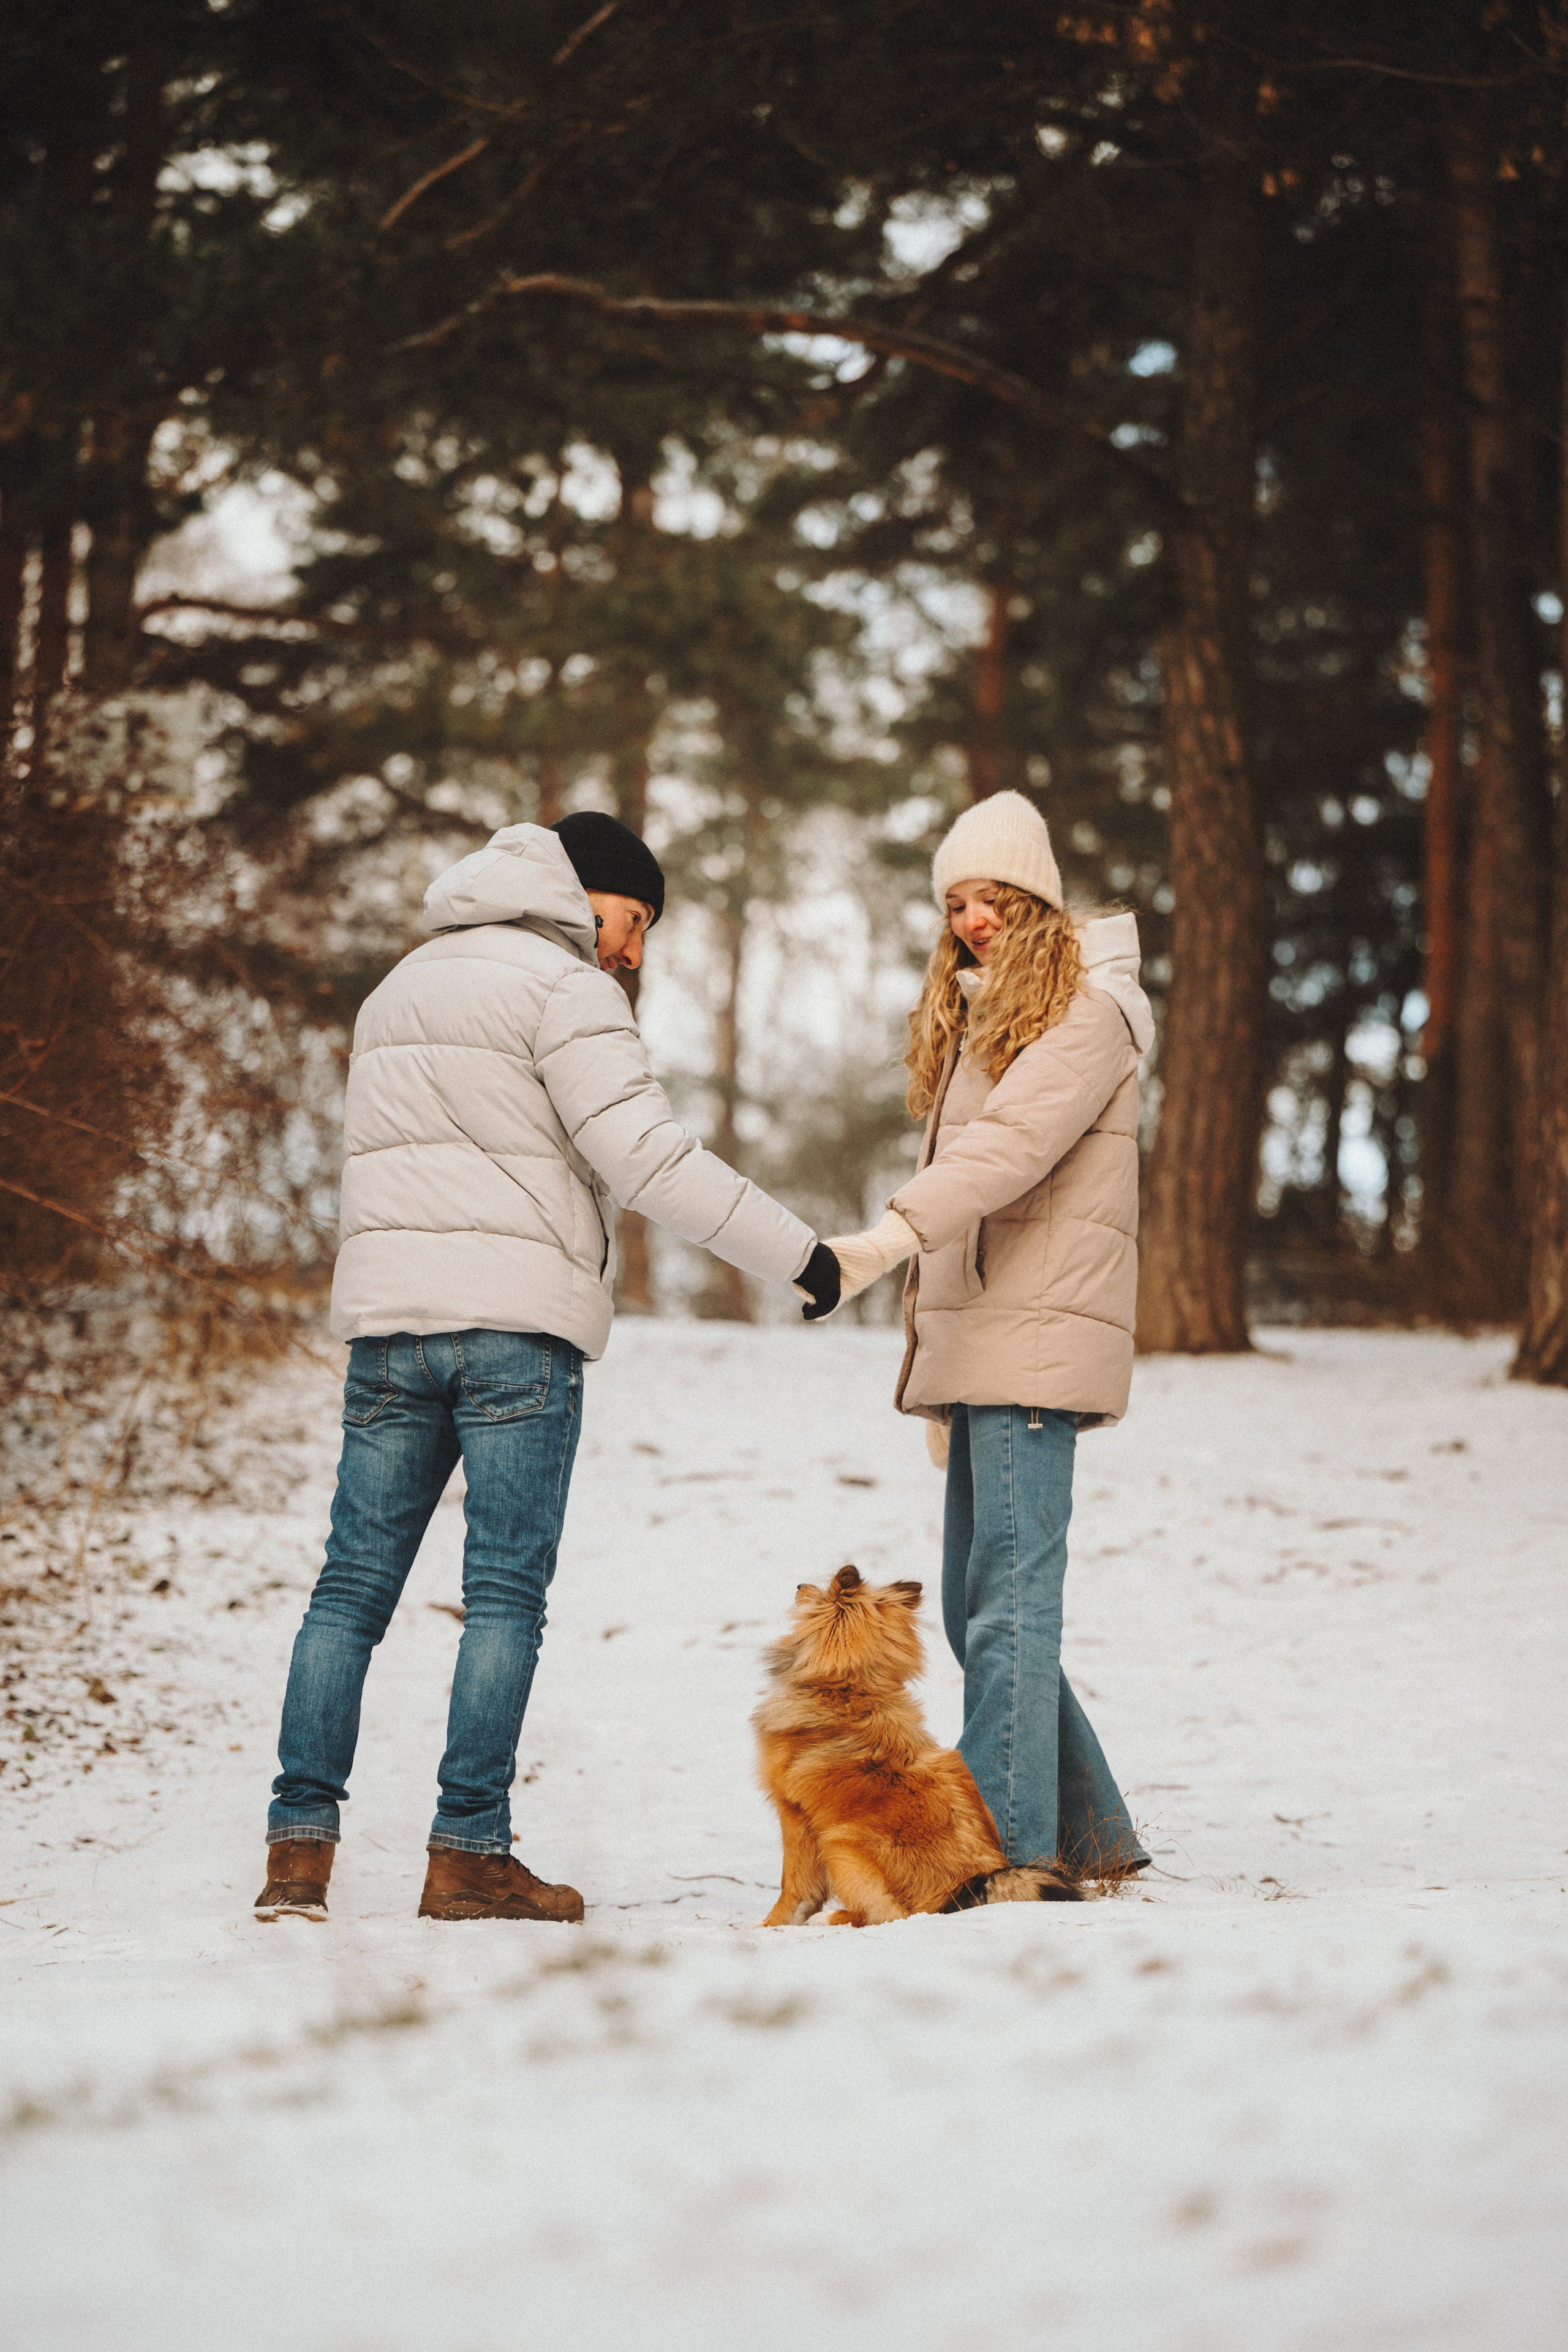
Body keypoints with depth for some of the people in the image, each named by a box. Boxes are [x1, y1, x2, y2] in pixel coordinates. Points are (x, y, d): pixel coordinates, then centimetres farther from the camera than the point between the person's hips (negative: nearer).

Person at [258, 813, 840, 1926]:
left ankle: (300, 1845, 0)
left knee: (354, 1584, 6)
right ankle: (469, 1854, -4)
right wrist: (799, 1252, -10)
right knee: (506, 1592, -3)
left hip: (386, 1324, 7)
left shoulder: (399, 988, 22)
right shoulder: (561, 988, -4)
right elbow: (648, 1156, -13)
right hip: (517, 1326, -7)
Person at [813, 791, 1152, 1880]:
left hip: (1038, 1340, -9)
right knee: (977, 1609, 9)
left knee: (1011, 1600, -11)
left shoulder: (1086, 1011, -5)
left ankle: (1010, 1853, -11)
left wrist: (890, 1237, -35)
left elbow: (1013, 1145, -21)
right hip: (976, 1349, 9)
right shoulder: (971, 1019, 23)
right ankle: (1095, 1841, 18)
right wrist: (936, 1375, 18)